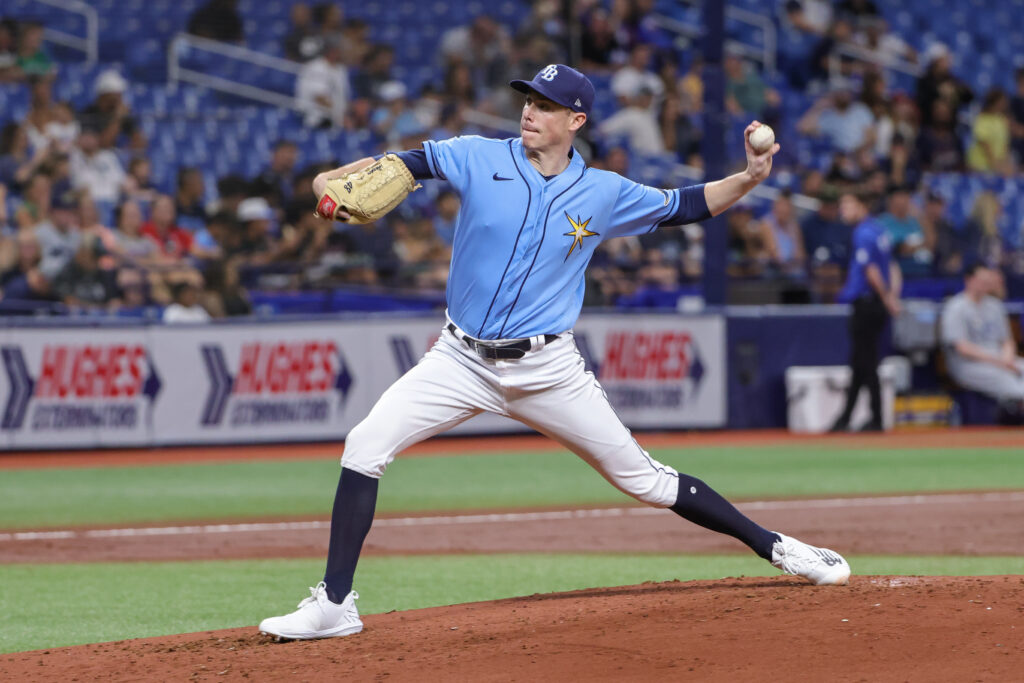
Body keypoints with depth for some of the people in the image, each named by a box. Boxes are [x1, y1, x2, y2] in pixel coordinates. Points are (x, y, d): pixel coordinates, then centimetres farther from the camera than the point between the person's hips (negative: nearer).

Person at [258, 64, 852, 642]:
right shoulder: (480, 159, -2)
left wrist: (750, 178, -6)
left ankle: (776, 548, 19)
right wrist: (333, 179, -27)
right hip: (462, 360, 0)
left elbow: (685, 207, 11)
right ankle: (335, 606, -12)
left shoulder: (605, 194, 1)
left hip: (548, 370, 0)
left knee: (644, 479, 3)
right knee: (365, 446, -17)